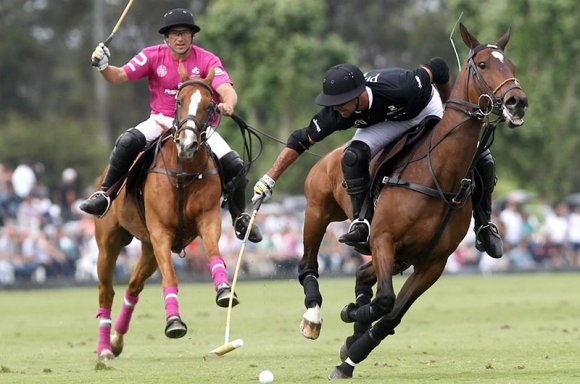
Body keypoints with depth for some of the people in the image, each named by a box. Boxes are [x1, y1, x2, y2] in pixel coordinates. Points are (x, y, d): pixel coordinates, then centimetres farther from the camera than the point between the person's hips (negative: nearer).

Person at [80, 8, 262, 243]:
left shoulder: (207, 60, -9)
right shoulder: (153, 56, -6)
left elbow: (227, 91, -23)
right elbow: (118, 76, -10)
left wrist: (228, 104, -47)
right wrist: (103, 66, -33)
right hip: (162, 121, 0)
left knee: (234, 165, -16)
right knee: (128, 142, -29)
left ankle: (240, 218, 9)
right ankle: (105, 195, -13)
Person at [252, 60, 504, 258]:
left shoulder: (399, 88, -44)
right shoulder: (336, 113, -31)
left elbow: (438, 68, -25)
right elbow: (301, 141, -17)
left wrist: (449, 108, -6)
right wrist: (269, 180, -22)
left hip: (426, 111, -2)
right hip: (384, 123, 2)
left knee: (481, 161, -17)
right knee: (353, 156, -30)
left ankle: (483, 224, 5)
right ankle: (362, 222, -21)